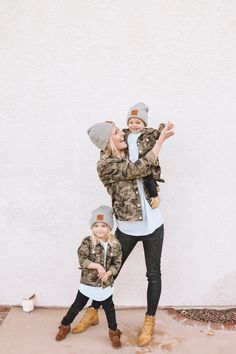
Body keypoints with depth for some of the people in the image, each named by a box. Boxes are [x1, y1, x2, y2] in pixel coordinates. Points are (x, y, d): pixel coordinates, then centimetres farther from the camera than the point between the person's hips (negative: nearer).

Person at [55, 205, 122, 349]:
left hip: (106, 283, 1)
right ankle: (65, 326, 34)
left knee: (109, 308, 16)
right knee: (78, 305, 13)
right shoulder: (88, 242, -14)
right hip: (88, 282, -1)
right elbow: (82, 260, -21)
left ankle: (114, 332, 35)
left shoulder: (115, 244, -8)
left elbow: (117, 263, -3)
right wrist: (97, 266, -30)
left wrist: (108, 273, -19)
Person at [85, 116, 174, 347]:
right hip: (127, 228, -5)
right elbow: (141, 168, -23)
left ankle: (149, 322, 29)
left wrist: (159, 135, 0)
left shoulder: (124, 153, 4)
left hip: (152, 223, 5)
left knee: (153, 274, 11)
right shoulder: (105, 165, -17)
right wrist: (162, 139, -17)